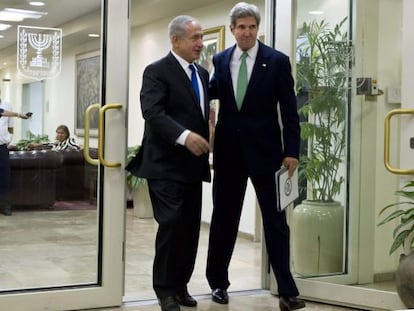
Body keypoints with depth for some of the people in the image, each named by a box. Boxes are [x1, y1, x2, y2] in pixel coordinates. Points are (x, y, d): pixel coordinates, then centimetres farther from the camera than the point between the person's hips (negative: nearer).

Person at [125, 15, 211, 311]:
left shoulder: (203, 74, 16)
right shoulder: (157, 71, -7)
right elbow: (152, 113, -20)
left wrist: (210, 141, 6)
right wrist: (184, 136, -30)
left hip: (193, 164, 7)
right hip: (166, 164, -7)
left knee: (191, 228, 8)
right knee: (171, 225, -9)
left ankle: (180, 285, 20)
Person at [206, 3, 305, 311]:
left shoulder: (277, 61, -4)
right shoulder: (220, 59, 6)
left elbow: (289, 111, -4)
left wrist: (291, 151, -9)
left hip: (265, 151, -3)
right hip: (229, 151, 3)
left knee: (275, 221, 2)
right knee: (224, 218, 12)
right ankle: (218, 281, 27)